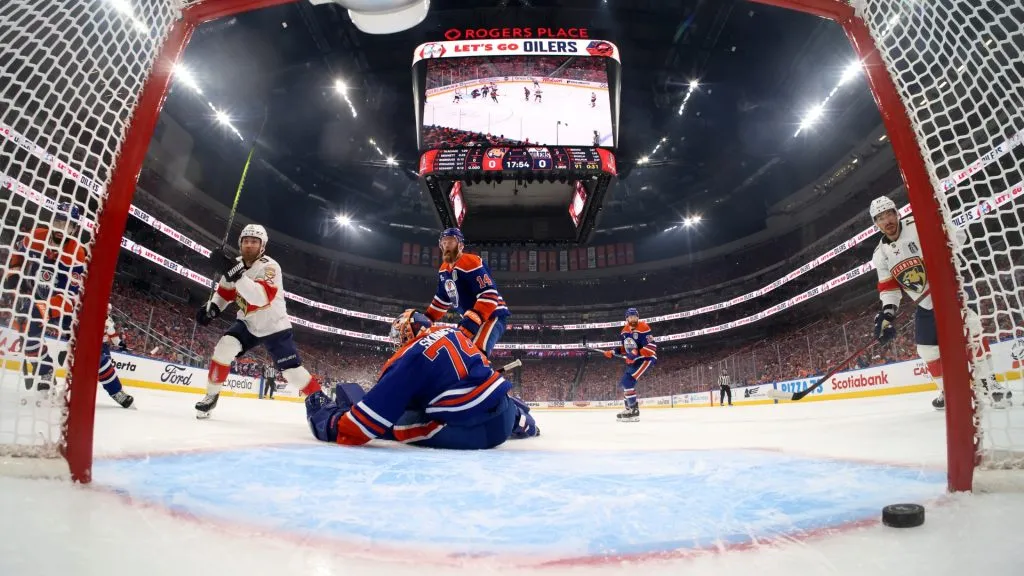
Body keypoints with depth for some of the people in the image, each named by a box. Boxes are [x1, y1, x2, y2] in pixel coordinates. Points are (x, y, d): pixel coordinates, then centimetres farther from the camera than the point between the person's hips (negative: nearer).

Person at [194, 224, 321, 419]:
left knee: (292, 371, -11)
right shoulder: (235, 264, -2)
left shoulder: (269, 266, -24)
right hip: (248, 323, 5)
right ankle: (211, 395, -1)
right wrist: (211, 307, -4)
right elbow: (225, 292, 14)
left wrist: (237, 274, -48)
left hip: (274, 327, -5)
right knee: (224, 348, -19)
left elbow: (262, 297, -41)